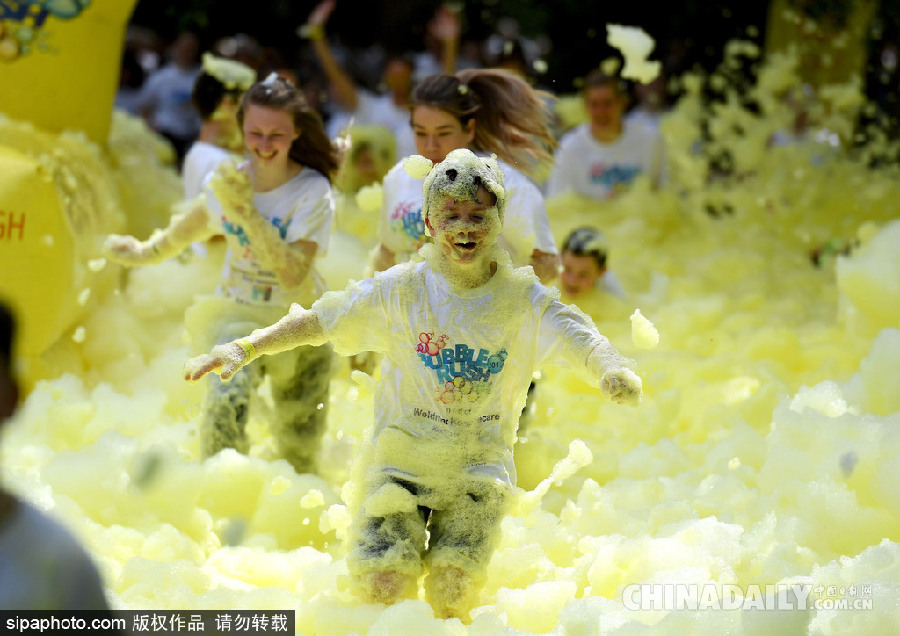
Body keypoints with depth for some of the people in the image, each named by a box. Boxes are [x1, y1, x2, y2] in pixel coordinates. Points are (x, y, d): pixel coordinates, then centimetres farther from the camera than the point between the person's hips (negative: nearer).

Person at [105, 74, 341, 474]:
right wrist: (150, 251, 22)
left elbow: (293, 275, -30)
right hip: (237, 316, 1)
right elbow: (200, 220, 18)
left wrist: (248, 212, -35)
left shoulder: (312, 192, -17)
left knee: (300, 455, 5)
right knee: (225, 401, -30)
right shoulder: (225, 181, -6)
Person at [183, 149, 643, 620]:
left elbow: (572, 333, -18)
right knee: (384, 584, -14)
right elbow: (319, 320, -3)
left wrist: (611, 371, -41)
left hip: (479, 462, 0)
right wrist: (243, 349, -14)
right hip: (402, 455, 0)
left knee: (454, 588, -12)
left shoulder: (522, 298, -2)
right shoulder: (402, 290, -2)